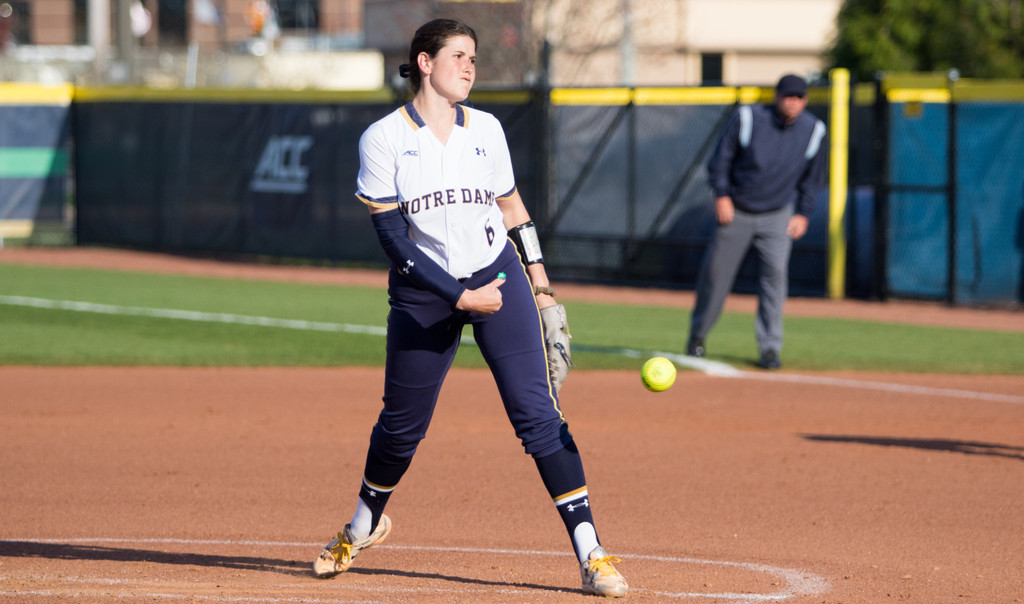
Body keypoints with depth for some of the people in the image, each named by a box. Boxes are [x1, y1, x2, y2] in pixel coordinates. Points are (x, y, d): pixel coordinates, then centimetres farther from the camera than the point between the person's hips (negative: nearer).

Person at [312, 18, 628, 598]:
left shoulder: (486, 129, 5)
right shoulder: (384, 137, -6)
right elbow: (391, 234, -12)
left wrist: (538, 280, 11)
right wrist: (457, 297, -19)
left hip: (497, 277, 2)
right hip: (423, 292, -1)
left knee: (539, 413, -9)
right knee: (402, 424, 9)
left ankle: (592, 555, -11)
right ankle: (364, 525, 39)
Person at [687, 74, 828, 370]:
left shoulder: (813, 131, -6)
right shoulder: (747, 119, -14)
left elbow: (813, 177, 8)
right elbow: (720, 159, -5)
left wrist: (803, 213, 2)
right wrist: (722, 195, -12)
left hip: (778, 216, 1)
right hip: (736, 212, -1)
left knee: (775, 272, -14)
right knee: (716, 271, 4)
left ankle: (770, 347, -8)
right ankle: (697, 335, 24)